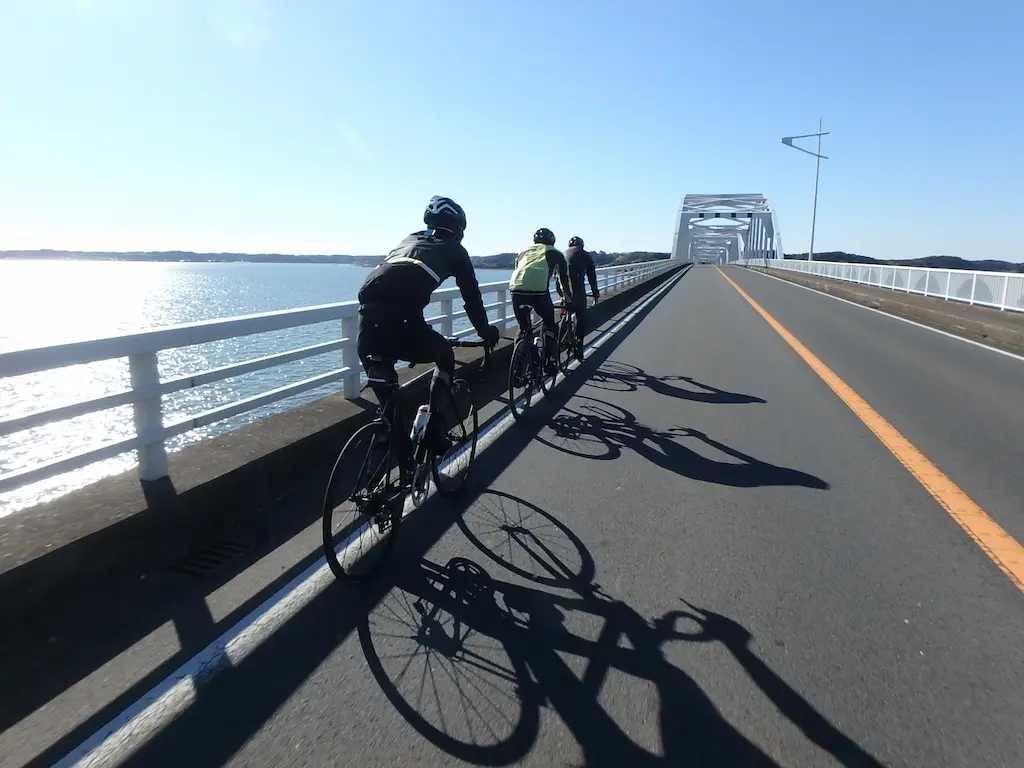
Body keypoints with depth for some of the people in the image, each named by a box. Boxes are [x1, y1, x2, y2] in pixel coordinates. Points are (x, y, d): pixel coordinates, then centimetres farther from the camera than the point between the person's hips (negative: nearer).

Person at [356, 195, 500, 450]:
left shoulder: (408, 241, 36)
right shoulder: (454, 250, 21)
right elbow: (472, 298, 22)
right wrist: (487, 332, 38)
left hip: (369, 312, 5)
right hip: (400, 319, -4)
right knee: (446, 357, 23)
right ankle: (432, 426, 15)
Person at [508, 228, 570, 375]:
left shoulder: (523, 252, 34)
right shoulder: (555, 253, 26)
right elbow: (563, 278, 31)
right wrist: (567, 297, 46)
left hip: (516, 291, 3)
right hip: (539, 291, -3)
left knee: (523, 329, 25)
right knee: (550, 325, 22)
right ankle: (550, 364, 18)